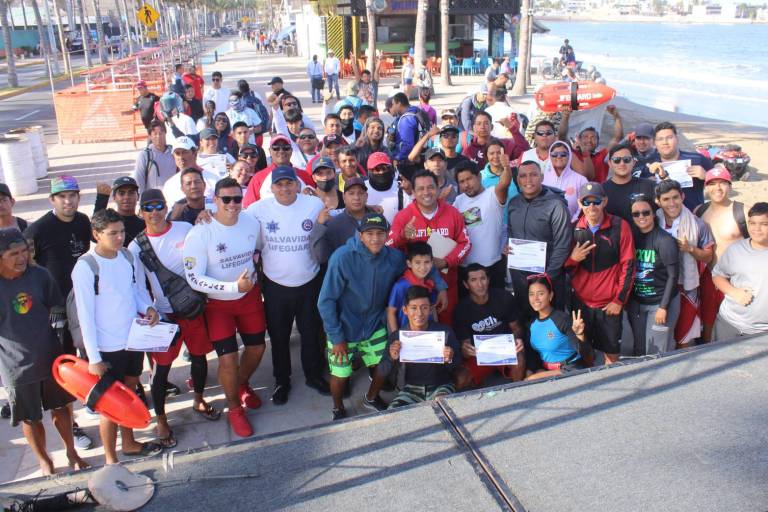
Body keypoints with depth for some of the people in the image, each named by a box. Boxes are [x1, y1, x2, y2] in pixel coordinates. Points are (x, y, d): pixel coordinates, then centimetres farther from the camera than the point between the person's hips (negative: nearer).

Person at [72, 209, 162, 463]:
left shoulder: (127, 255, -1)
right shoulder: (85, 267, -19)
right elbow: (85, 315, -17)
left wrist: (147, 307, -7)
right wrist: (94, 357, -16)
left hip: (133, 338, 6)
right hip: (107, 347, -6)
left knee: (129, 392, 21)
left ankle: (129, 443, 41)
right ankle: (111, 459, 26)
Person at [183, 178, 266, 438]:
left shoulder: (252, 223, -10)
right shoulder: (200, 233, -24)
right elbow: (194, 279, -24)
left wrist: (256, 278, 3)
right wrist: (233, 286, -32)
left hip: (250, 295, 5)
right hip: (217, 303, -4)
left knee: (256, 347, 16)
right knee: (228, 358, -5)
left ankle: (242, 385, 48)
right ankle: (234, 408, 23)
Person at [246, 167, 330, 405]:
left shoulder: (315, 204, -9)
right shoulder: (258, 209, -11)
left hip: (310, 283, 0)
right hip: (275, 285, 0)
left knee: (311, 333, 16)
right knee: (278, 336, 15)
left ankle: (314, 375, 39)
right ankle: (282, 381, 35)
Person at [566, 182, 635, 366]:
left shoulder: (620, 226, -7)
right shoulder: (573, 229, 0)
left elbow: (628, 266, -5)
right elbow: (564, 267, 7)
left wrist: (620, 299, -7)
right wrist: (572, 259, -15)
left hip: (609, 302, -2)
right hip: (580, 300, 2)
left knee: (611, 352, 7)